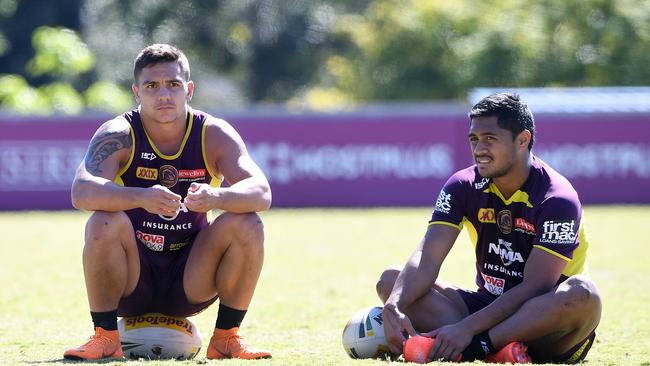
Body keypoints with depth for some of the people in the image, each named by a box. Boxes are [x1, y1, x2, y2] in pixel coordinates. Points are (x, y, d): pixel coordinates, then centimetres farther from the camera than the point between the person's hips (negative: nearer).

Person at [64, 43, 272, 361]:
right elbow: (82, 192, -30)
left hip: (190, 285, 2)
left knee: (247, 225, -21)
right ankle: (105, 337, -15)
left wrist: (216, 197, -43)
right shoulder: (118, 135, -13)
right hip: (131, 282, -2)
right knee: (104, 223, -31)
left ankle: (226, 337, -7)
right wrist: (142, 197, -49)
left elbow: (261, 193, -20)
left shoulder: (214, 134, -7)